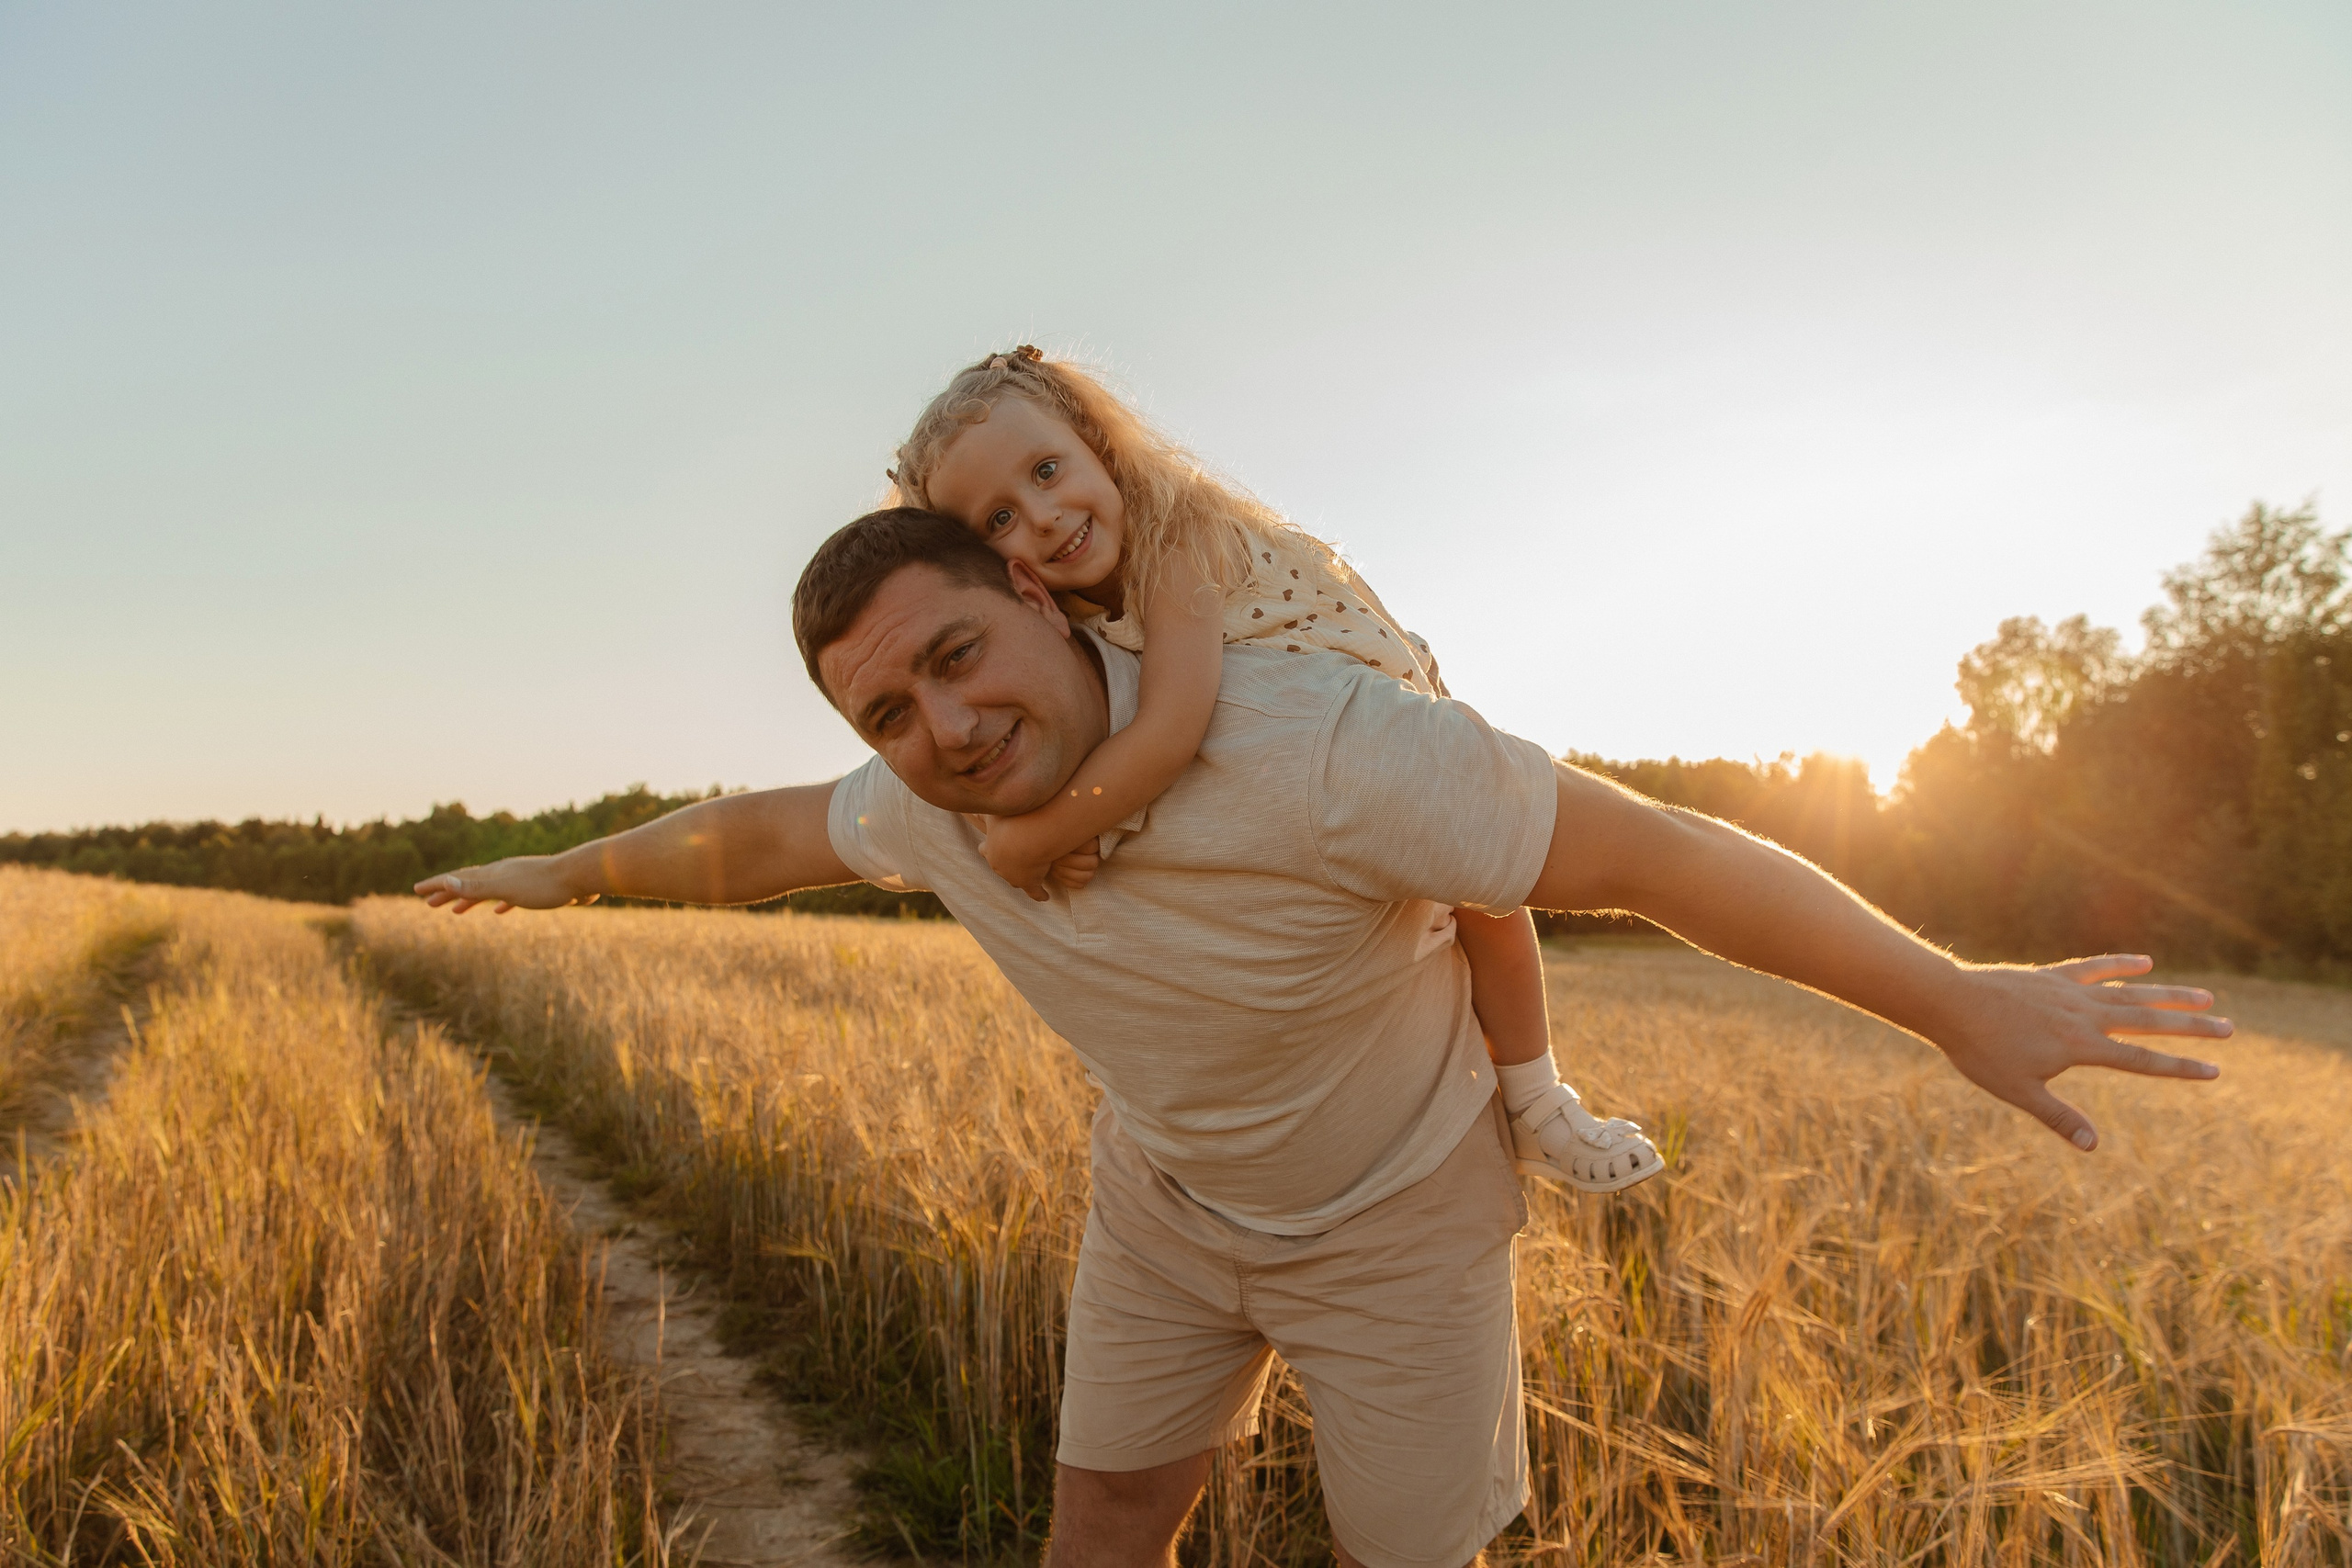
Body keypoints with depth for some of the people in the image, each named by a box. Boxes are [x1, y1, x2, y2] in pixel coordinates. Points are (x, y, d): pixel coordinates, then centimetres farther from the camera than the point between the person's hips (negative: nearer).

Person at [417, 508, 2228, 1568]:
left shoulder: (1311, 746, -40)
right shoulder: (938, 806, -20)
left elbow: (1654, 848, -33)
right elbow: (755, 834, 3)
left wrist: (1960, 1001, -27)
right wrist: (571, 869, 19)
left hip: (1396, 1215, -4)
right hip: (1166, 1201, 5)